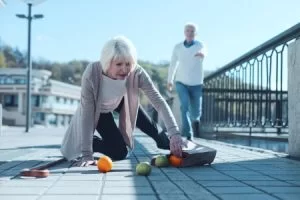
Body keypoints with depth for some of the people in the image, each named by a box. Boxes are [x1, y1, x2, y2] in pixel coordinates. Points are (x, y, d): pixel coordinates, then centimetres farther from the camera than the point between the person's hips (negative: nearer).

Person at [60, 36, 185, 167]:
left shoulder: (136, 72, -37)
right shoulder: (92, 74, -42)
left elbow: (158, 100, -38)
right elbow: (87, 114, -37)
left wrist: (174, 133, -51)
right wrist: (87, 154, -38)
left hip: (120, 101, 3)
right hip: (98, 110, -3)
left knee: (148, 125, 21)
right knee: (119, 152, -9)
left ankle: (161, 139, 54)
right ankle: (78, 144, 14)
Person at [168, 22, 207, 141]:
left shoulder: (200, 45, -10)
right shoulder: (178, 47, -1)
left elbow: (204, 52, -35)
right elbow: (173, 64, 13)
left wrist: (202, 54, -60)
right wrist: (169, 80, 21)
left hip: (196, 84, -1)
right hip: (181, 83, 1)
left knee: (195, 112, 5)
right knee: (184, 107, -21)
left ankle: (195, 119, 43)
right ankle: (189, 136, -17)